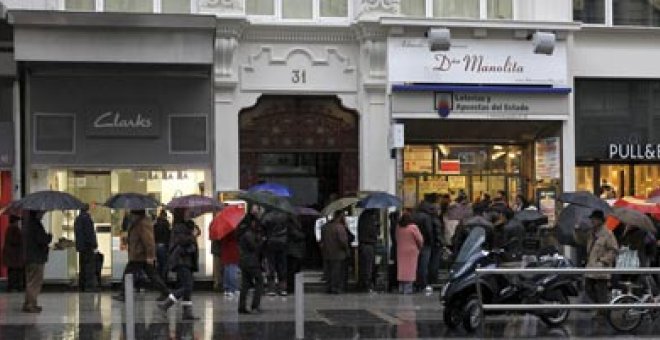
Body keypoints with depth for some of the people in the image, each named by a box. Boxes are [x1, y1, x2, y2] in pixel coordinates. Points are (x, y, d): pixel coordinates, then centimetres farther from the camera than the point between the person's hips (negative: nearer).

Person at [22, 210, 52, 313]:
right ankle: (31, 305, -6)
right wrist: (50, 236, -2)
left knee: (30, 281, 16)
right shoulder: (36, 224, -17)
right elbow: (42, 239, -21)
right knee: (35, 281, -5)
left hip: (28, 257, 10)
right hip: (36, 258, -10)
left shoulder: (27, 224, 14)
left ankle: (27, 304, 21)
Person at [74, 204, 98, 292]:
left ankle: (81, 286, 14)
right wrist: (94, 244, -15)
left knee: (82, 266, 13)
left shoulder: (77, 219, 14)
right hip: (88, 246, -9)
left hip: (80, 246, 9)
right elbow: (90, 233, -17)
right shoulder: (87, 218, -13)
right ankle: (89, 286, -11)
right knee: (90, 265, -7)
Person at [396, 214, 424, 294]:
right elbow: (419, 239, -7)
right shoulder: (413, 227, -10)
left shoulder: (398, 228, 3)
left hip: (400, 251, 4)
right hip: (411, 251, -4)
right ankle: (408, 288, -6)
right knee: (410, 269, -2)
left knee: (402, 269, 8)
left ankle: (401, 288, 9)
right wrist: (420, 247, 10)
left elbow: (397, 239, 6)